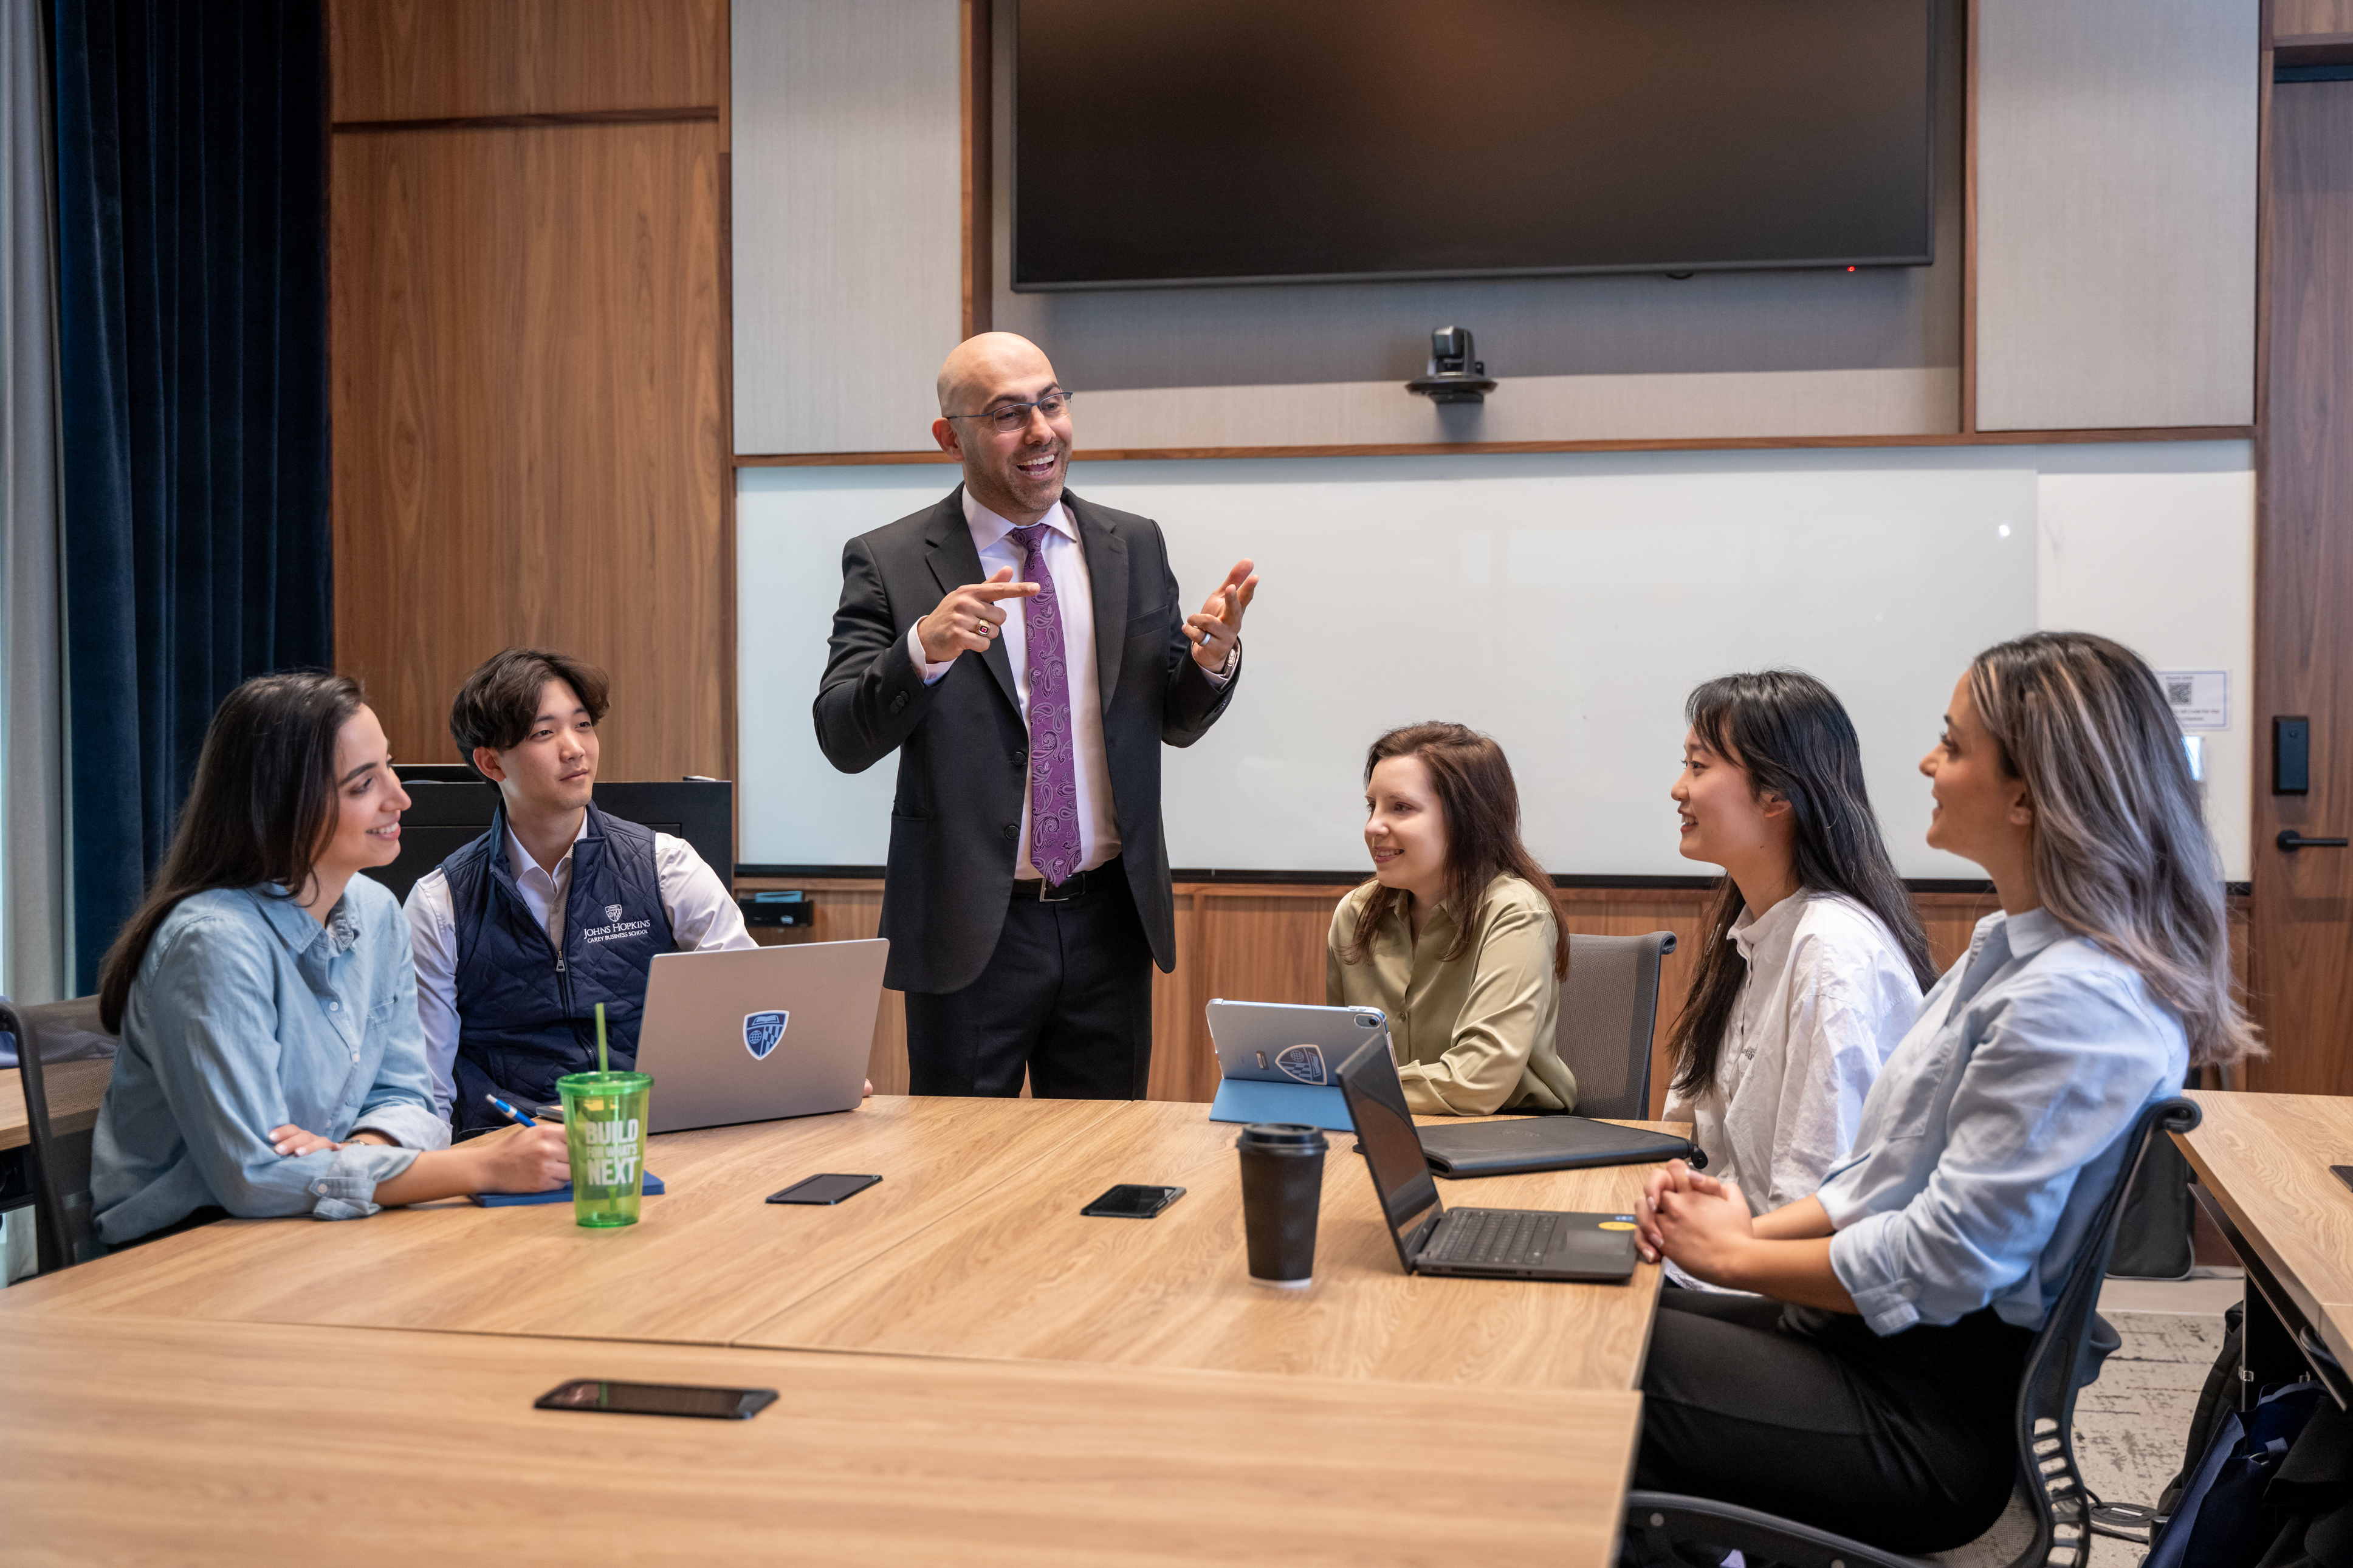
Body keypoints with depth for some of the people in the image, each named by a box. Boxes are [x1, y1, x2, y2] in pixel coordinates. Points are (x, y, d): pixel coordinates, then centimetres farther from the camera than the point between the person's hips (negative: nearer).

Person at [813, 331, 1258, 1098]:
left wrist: (1214, 658, -11)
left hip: (1110, 919, 3)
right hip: (971, 929, -3)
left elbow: (1176, 722, 11)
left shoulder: (1134, 546, 7)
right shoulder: (889, 562, -4)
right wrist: (925, 649, -29)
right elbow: (843, 740, -12)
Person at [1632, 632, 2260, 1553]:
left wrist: (1739, 1256, -9)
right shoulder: (2016, 952, 10)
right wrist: (1762, 1227, -1)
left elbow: (1941, 1262, -22)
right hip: (1877, 1334, 9)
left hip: (1934, 1410, -9)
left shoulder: (2076, 1004, -23)